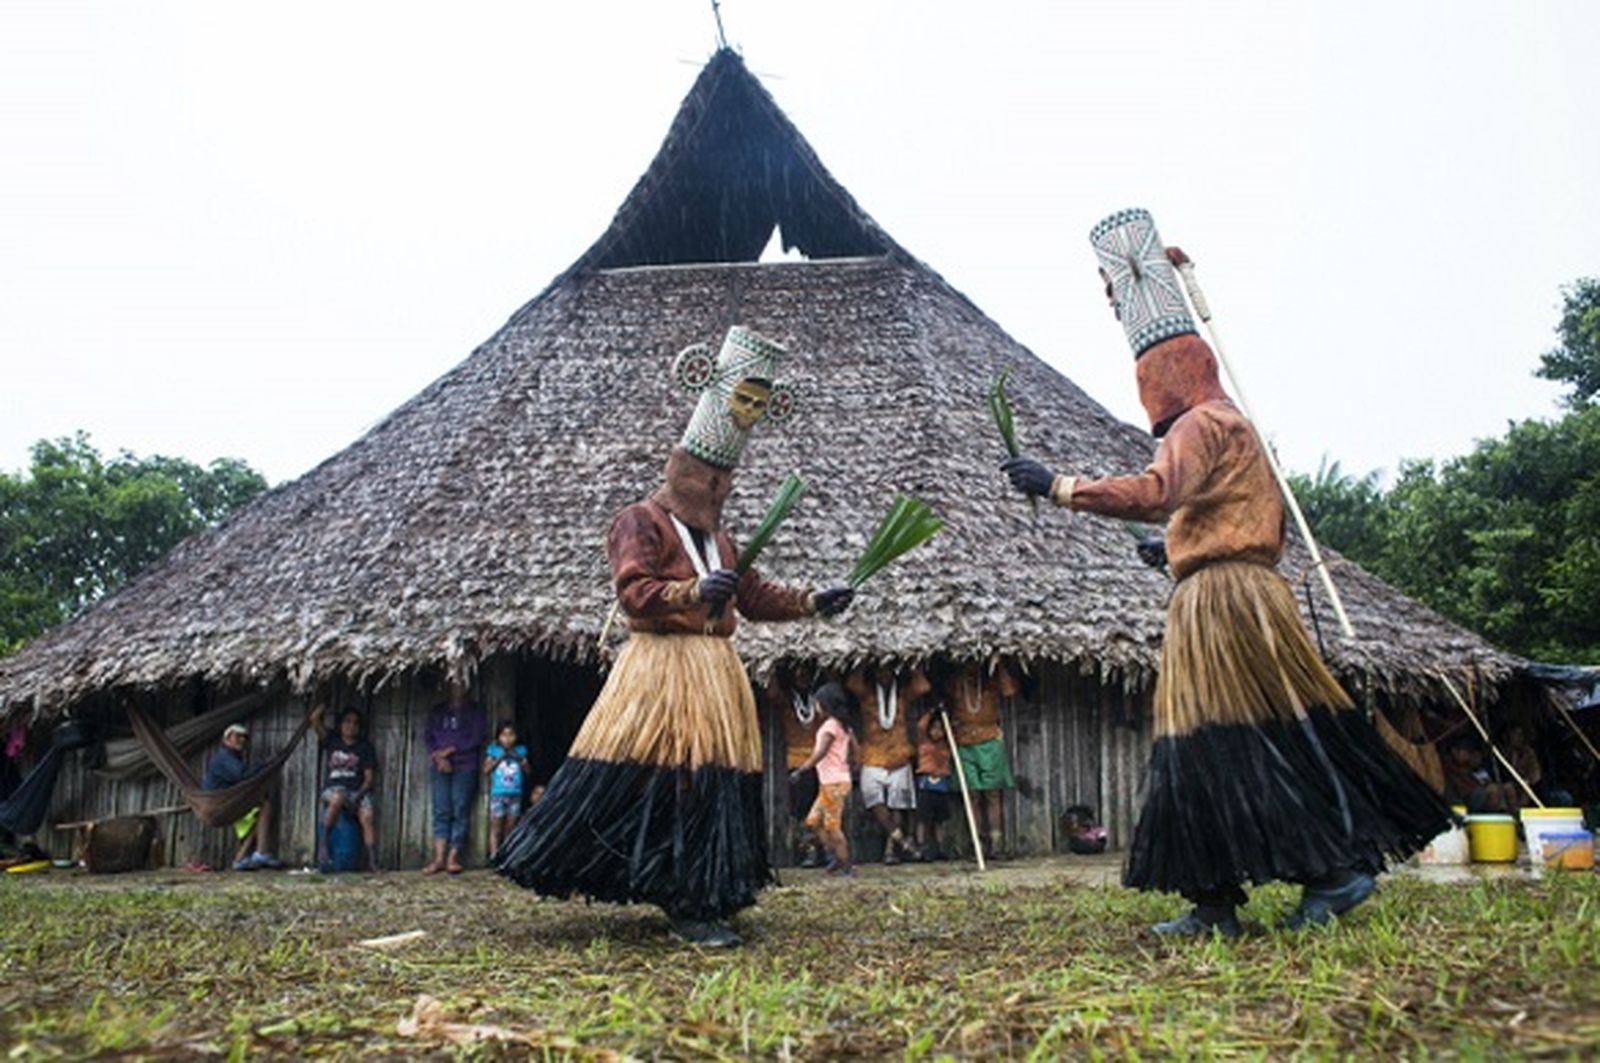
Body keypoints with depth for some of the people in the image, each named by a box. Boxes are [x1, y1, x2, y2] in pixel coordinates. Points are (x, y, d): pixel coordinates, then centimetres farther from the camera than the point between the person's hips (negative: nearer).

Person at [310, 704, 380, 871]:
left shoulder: (365, 747, 11)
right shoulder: (332, 741, 14)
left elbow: (370, 778, 3)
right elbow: (315, 718, 1)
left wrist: (359, 795, -13)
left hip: (358, 791, 0)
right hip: (333, 789, 0)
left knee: (367, 816, -30)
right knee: (338, 798, -38)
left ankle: (373, 862, -35)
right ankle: (323, 842, -22)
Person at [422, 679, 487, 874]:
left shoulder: (474, 710, 7)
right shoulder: (438, 710, 17)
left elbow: (477, 737, -4)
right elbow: (427, 736, 10)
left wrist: (449, 750, -9)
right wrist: (438, 756, -7)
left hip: (465, 767, -2)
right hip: (440, 767, 2)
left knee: (461, 811, -7)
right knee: (441, 811, -4)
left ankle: (453, 858, -6)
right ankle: (439, 858, -5)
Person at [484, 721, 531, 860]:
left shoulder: (520, 750, 9)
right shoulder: (493, 750, 3)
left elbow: (528, 771, 4)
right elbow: (486, 770, -5)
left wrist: (519, 759, -9)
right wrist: (500, 758, -13)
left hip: (515, 794, 2)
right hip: (498, 794, -2)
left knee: (510, 828, 5)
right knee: (496, 827, -4)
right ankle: (494, 856, -3)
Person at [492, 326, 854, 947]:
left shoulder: (720, 539, 22)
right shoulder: (642, 522, -2)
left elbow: (754, 597, 24)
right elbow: (633, 592, -16)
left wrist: (811, 603, 14)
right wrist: (694, 592, -29)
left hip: (716, 674, 8)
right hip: (659, 668, -8)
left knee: (711, 785, 8)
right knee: (636, 781, -10)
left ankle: (691, 905, 17)